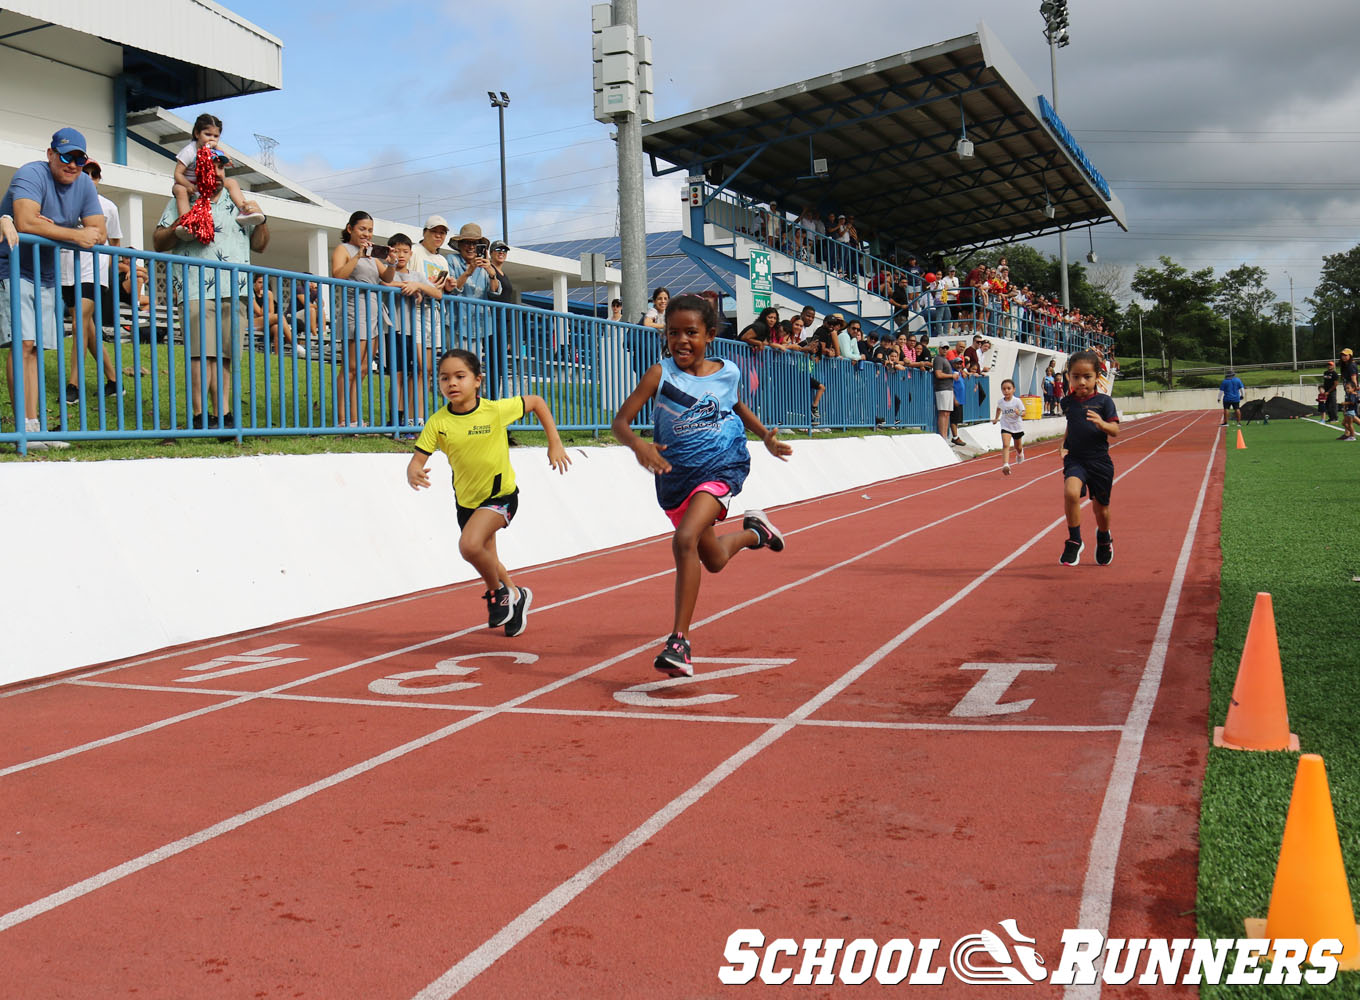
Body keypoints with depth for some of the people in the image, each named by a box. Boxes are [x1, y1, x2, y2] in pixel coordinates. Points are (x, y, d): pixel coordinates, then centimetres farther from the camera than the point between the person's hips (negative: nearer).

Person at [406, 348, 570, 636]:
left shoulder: (496, 410, -20)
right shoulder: (437, 423, -14)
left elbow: (537, 402, -4)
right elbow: (417, 459, -16)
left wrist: (554, 443, -6)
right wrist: (413, 475, -40)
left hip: (500, 494, -5)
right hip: (466, 499, 5)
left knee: (470, 545, -28)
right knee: (487, 561, 20)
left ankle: (498, 592, -1)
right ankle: (515, 596, 49)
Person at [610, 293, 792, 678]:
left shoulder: (728, 372, -4)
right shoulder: (660, 374, -12)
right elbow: (620, 421, -18)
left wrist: (766, 436, 10)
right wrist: (638, 445, -39)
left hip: (722, 467, -2)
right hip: (675, 475, 2)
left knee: (685, 539, -27)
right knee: (714, 560, 19)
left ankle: (679, 641, -22)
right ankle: (753, 531, 54)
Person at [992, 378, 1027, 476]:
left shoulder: (1017, 401, -17)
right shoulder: (1000, 401, -6)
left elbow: (1023, 413, -17)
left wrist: (1019, 413, -38)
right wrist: (996, 418, 22)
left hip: (1017, 426, -1)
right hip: (1006, 427, 1)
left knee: (1018, 447, 19)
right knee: (1005, 445, -21)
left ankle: (1020, 453, 56)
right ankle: (1005, 465, -32)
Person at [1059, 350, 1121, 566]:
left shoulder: (1104, 401, -5)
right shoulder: (1067, 402, 4)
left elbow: (1115, 431, -7)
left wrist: (1102, 423, -28)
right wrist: (1063, 445, 8)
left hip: (1100, 461, -1)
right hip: (1075, 459, 1)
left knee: (1101, 507, 12)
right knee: (1070, 492, -28)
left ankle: (1104, 539, 45)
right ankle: (1074, 542, -14)